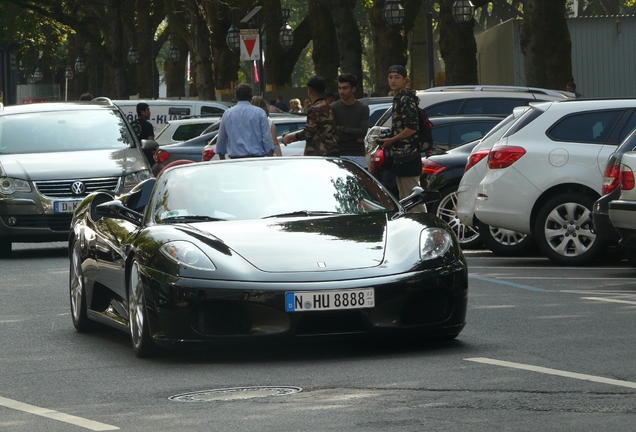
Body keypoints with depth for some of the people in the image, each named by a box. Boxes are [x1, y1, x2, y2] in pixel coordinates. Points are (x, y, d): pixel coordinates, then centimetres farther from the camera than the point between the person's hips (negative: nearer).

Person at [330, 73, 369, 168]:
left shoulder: (363, 108, 5)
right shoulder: (333, 108, 3)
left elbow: (363, 131, -6)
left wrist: (341, 128, -6)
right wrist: (356, 136, -9)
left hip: (358, 154, 1)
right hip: (339, 154, -1)